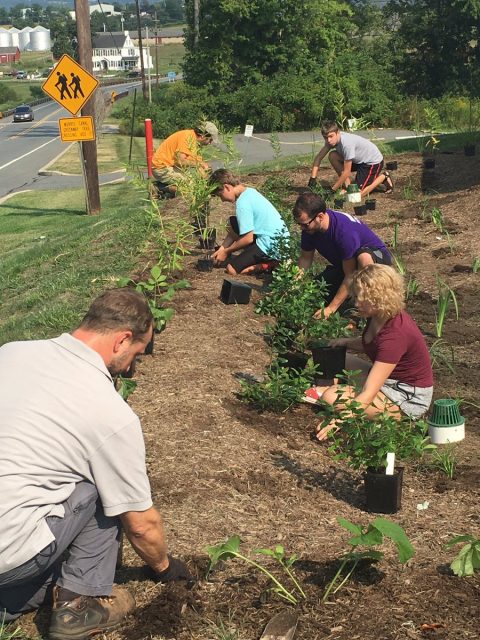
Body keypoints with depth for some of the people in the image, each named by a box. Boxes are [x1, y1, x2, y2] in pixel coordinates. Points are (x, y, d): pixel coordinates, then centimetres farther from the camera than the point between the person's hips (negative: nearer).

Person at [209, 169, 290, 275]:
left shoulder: (242, 203, -19)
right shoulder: (249, 191, 10)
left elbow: (248, 238, -17)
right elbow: (235, 229, 17)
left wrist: (226, 252, -3)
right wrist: (221, 249, 13)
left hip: (271, 246, -10)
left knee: (231, 269, -13)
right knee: (233, 222, 19)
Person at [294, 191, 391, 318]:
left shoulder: (345, 230, -36)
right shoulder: (309, 227, -16)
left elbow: (350, 275, -32)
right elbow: (305, 258, -1)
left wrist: (331, 308, -30)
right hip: (344, 264, 6)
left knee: (364, 257, -43)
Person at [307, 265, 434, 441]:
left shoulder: (395, 333, -30)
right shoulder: (379, 316, -5)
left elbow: (369, 393, -35)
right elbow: (369, 345, 20)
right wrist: (346, 342, 0)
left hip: (409, 399, -10)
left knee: (333, 398, -26)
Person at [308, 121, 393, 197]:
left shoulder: (347, 143, -35)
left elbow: (346, 172, -30)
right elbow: (319, 157, -4)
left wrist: (333, 189, -24)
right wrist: (313, 178, -14)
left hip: (374, 161, -8)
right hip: (359, 159, 8)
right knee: (332, 156, -10)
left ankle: (383, 177, 5)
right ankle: (347, 185, 0)